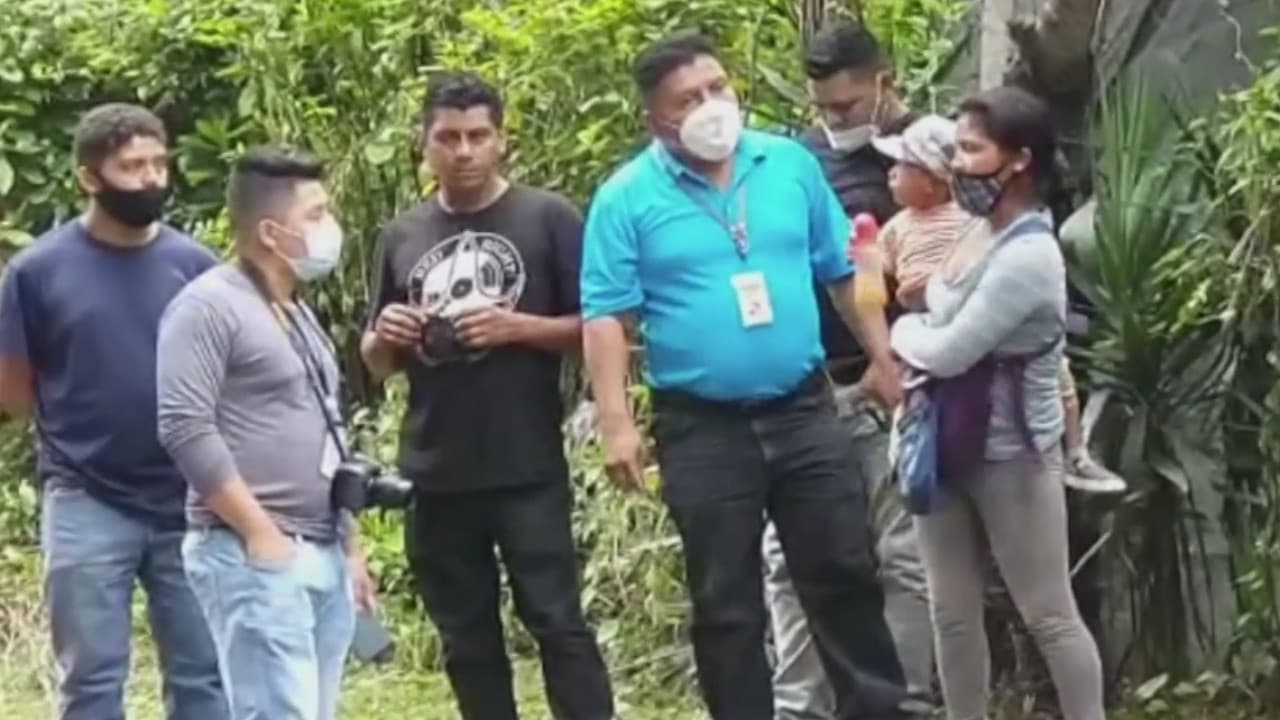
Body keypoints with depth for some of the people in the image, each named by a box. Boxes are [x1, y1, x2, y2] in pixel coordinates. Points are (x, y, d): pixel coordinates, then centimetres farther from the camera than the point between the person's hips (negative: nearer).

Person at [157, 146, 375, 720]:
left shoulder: (297, 312, 21)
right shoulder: (209, 306, -8)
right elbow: (184, 428, -17)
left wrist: (350, 548, 22)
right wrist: (259, 532, -17)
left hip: (324, 557, 9)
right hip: (254, 556, -9)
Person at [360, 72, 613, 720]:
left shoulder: (548, 219, -1)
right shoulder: (402, 237, 11)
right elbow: (377, 363, 18)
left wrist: (519, 328, -16)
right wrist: (384, 339, -5)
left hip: (528, 470, -4)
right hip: (436, 474, 4)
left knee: (556, 620, -6)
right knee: (467, 639, 9)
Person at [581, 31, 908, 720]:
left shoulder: (791, 165, 3)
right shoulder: (626, 198, -6)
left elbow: (845, 272, 11)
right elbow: (606, 316, -9)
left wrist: (883, 359, 8)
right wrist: (616, 422, -16)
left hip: (803, 411, 2)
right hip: (701, 428, -2)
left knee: (845, 574, 8)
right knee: (725, 603, 7)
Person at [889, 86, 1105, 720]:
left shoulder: (1028, 256, -21)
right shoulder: (979, 237, 6)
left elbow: (949, 350, -20)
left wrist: (900, 333, -2)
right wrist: (915, 335, -5)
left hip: (1011, 456, -8)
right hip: (948, 448, 8)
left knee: (1048, 617, 1)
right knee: (952, 615, 12)